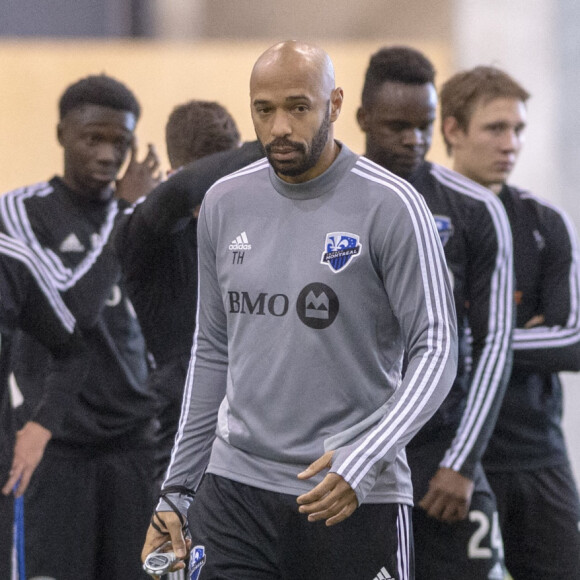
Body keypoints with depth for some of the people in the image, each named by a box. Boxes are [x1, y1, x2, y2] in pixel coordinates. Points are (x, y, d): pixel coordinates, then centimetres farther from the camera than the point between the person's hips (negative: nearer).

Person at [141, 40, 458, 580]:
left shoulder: (391, 206, -7)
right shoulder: (224, 203, 9)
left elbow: (435, 352, -8)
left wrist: (363, 459, -22)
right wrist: (176, 490, 14)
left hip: (356, 500, -4)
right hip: (235, 490, 4)